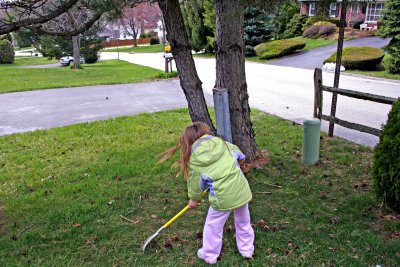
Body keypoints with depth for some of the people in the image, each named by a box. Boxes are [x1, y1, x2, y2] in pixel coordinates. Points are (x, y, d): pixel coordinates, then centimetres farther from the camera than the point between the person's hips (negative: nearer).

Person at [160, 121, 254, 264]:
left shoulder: (193, 158, -5)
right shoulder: (220, 142, 0)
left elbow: (195, 183, 6)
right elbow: (237, 153, 17)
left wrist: (194, 199, 25)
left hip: (222, 196, -4)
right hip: (241, 189, 4)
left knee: (213, 226, 19)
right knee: (243, 221, 25)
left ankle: (210, 255, 36)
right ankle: (247, 250, 42)